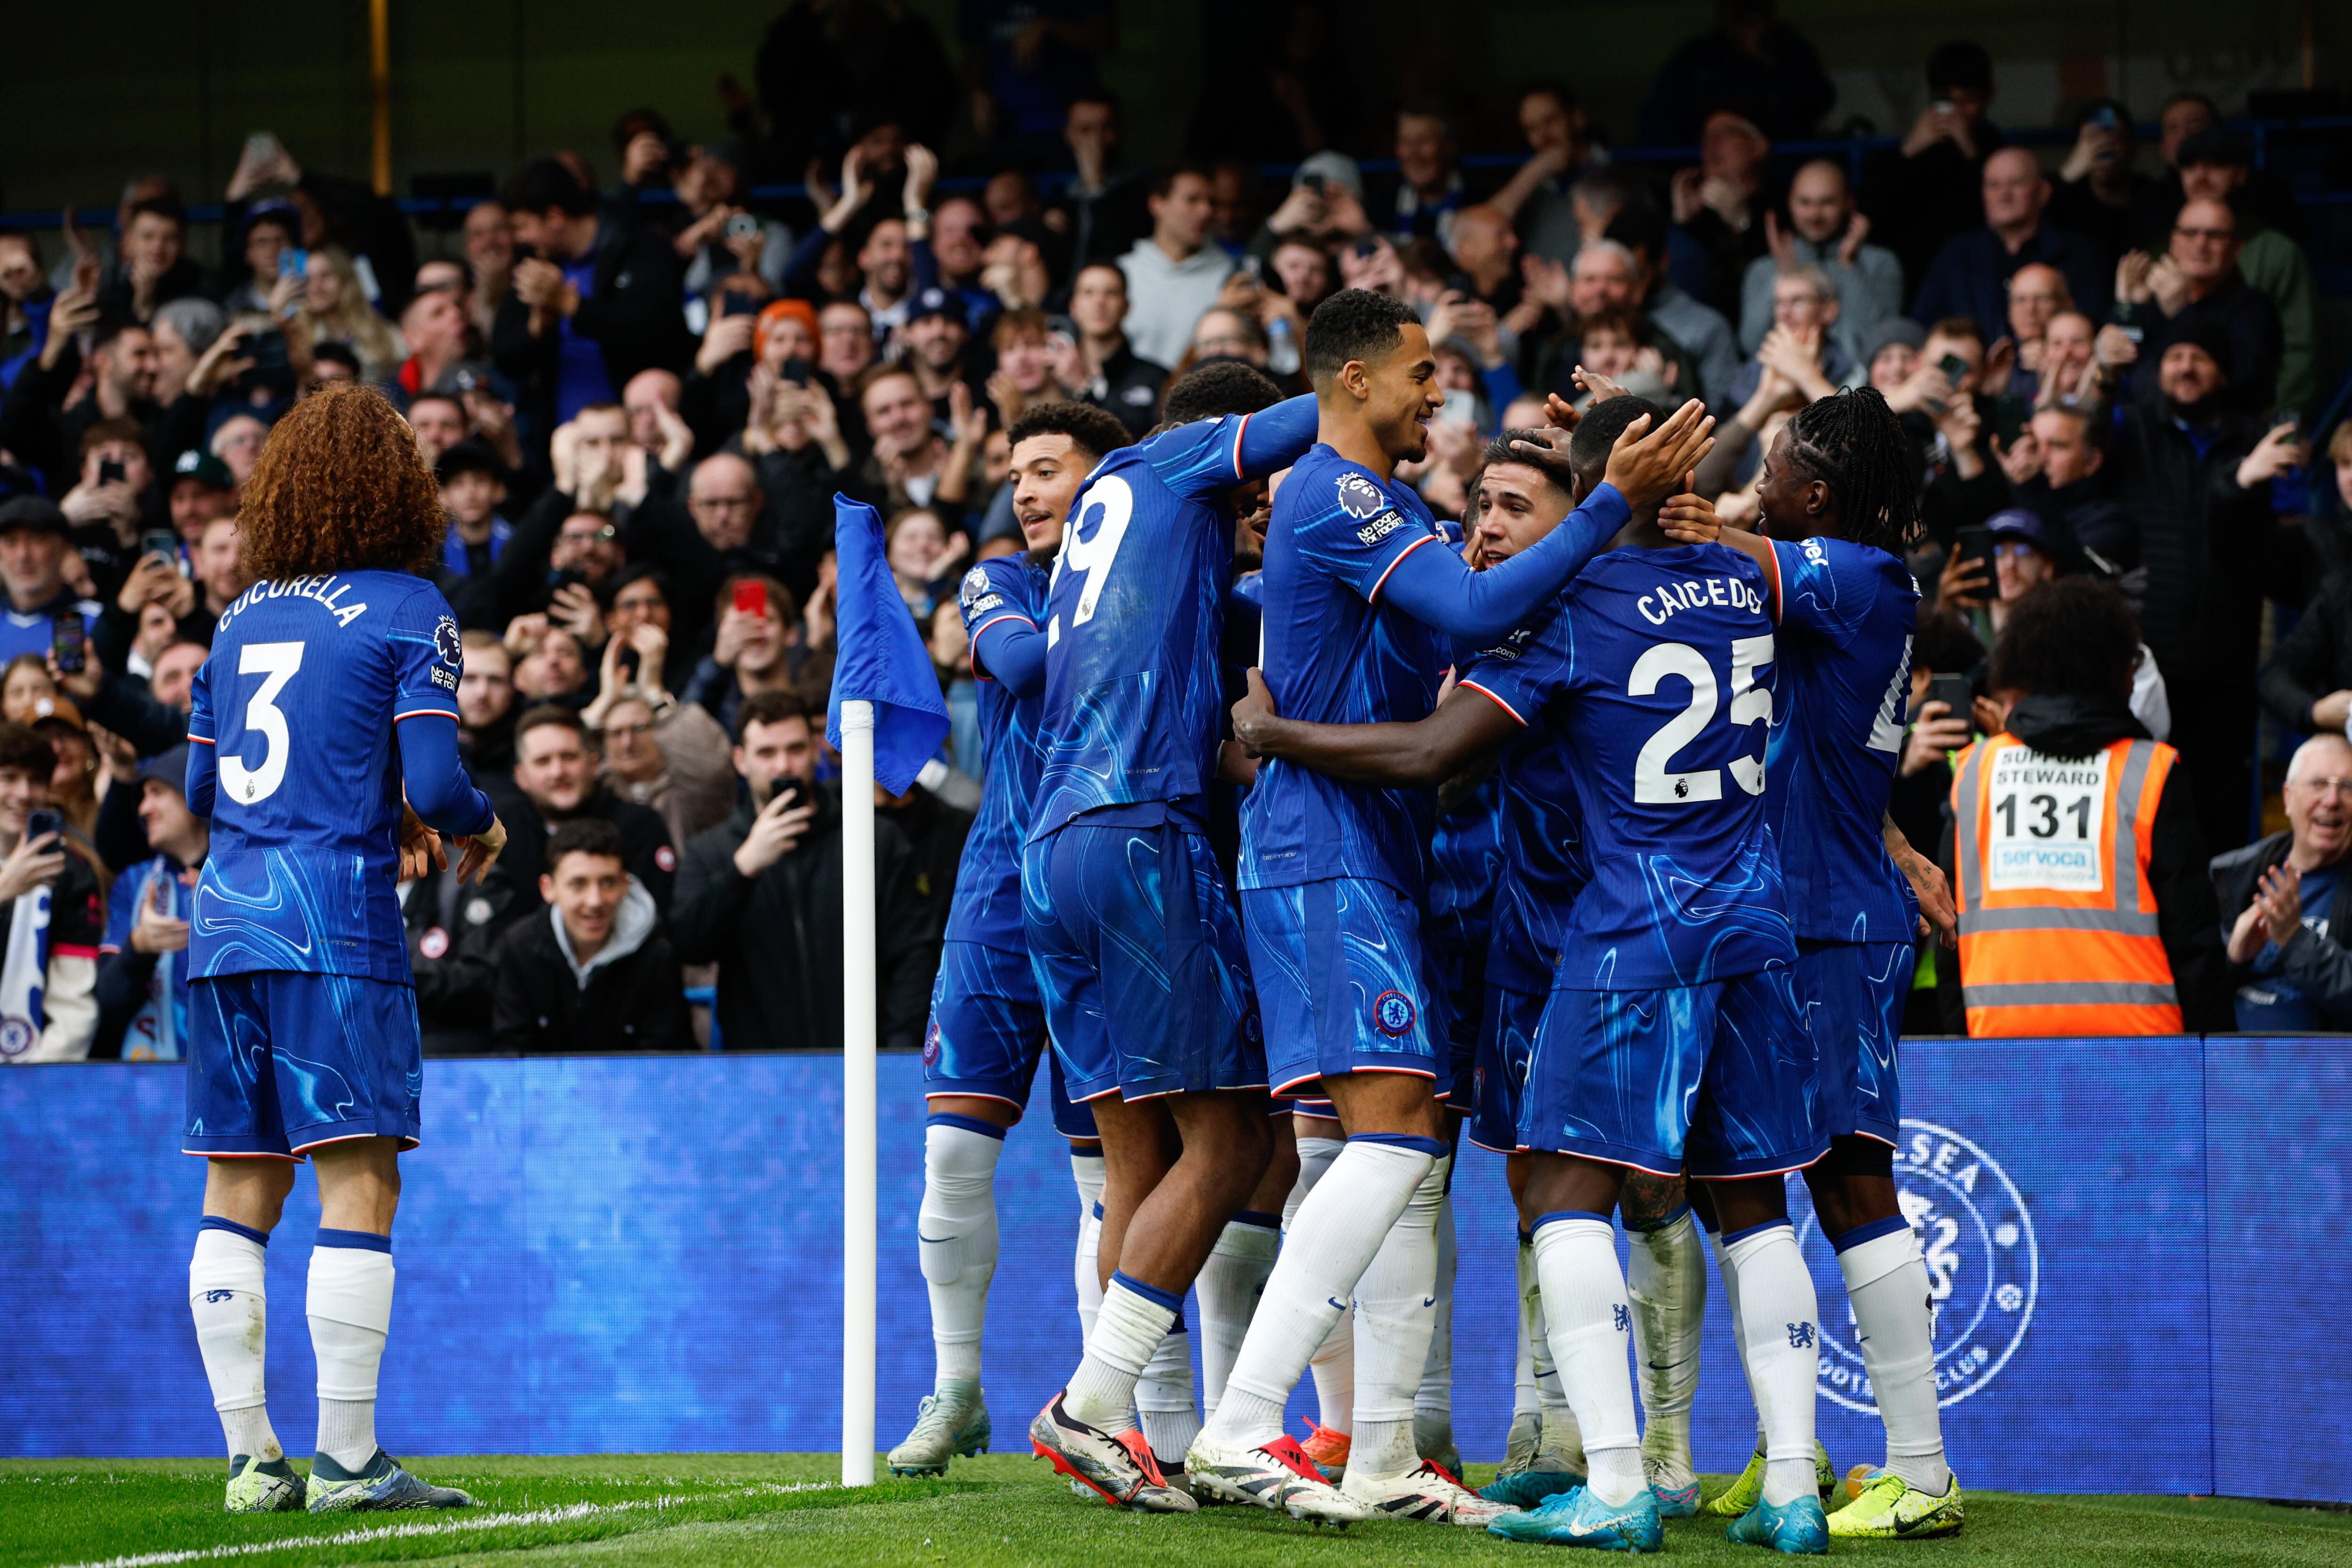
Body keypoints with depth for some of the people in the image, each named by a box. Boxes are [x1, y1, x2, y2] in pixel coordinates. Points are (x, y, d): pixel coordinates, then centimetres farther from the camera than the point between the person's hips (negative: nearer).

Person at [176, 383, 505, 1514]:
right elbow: (434, 780, -11)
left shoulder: (241, 617, 15)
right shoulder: (408, 610, -2)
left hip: (225, 918, 6)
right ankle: (346, 1461, -9)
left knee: (239, 1194, 7)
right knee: (360, 1186, -5)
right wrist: (480, 827, 12)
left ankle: (249, 1457, 7)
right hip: (335, 923, -6)